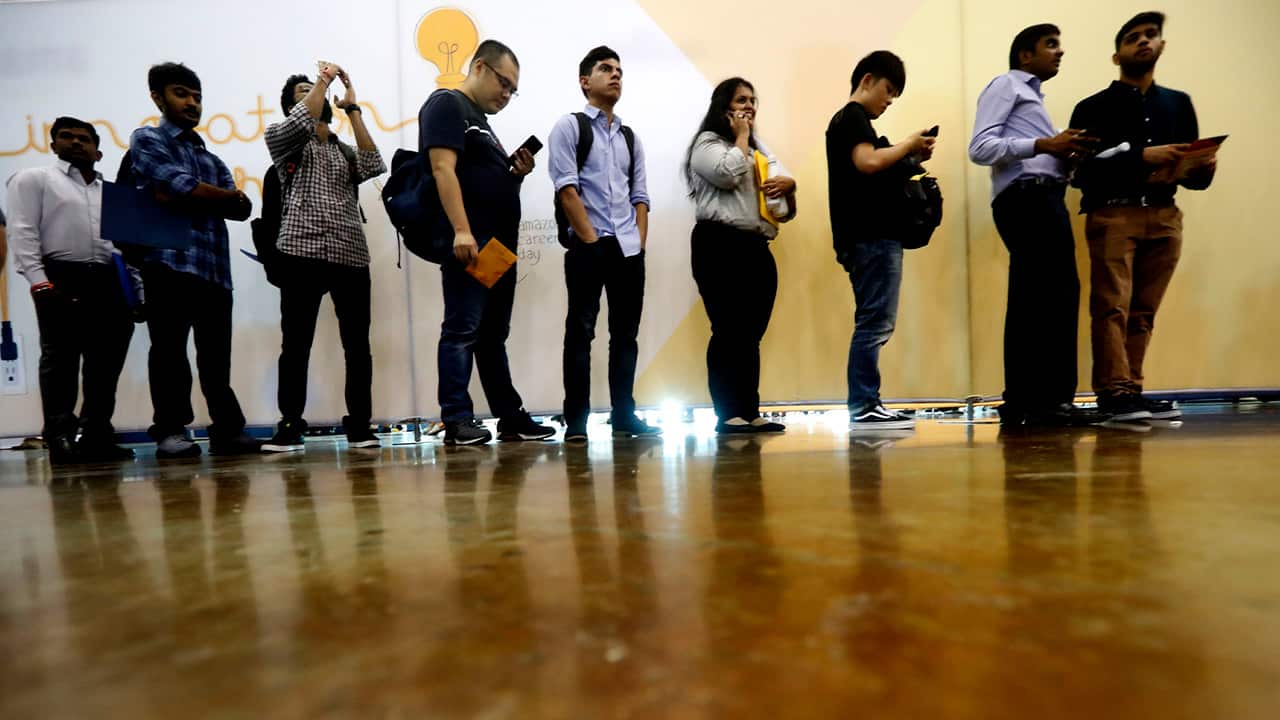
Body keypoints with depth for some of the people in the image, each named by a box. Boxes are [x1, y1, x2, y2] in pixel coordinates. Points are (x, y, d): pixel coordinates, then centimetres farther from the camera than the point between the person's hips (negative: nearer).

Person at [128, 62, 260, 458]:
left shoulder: (211, 159, 26)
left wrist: (190, 197, -4)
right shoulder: (147, 140, 9)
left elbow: (242, 207, 10)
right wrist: (224, 197, 9)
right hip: (171, 261, -5)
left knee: (216, 355, 4)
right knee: (169, 349, -4)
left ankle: (227, 430, 7)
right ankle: (170, 431, 0)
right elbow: (184, 187, -8)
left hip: (216, 268, 5)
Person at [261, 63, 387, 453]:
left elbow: (374, 166, 2)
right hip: (302, 252, -2)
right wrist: (324, 79, 1)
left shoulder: (346, 150, 23)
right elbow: (303, 121, -8)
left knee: (357, 344, -1)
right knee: (295, 343, -2)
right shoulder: (282, 137, 14)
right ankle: (290, 425, 6)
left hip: (351, 255, 3)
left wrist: (351, 107, 6)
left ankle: (359, 425, 5)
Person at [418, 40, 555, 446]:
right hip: (469, 242, -9)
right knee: (462, 331, -8)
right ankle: (457, 421, -4)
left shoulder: (483, 121, 27)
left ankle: (511, 417, 15)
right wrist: (461, 231, -24)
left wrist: (518, 174, 9)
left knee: (493, 335, 10)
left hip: (500, 244, 9)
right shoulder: (446, 105, 0)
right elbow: (443, 170, -14)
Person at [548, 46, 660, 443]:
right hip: (587, 246, -5)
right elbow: (566, 188, -7)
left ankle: (624, 416, 14)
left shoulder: (630, 137, 20)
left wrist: (639, 241, 3)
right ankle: (576, 420, 2)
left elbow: (640, 195, 16)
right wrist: (591, 239, -12)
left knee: (626, 332, 6)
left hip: (629, 249, 5)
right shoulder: (569, 126, 4)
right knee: (581, 331, -4)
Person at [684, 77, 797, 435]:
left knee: (752, 334, 4)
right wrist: (740, 137, 0)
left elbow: (784, 178, 21)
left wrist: (787, 184, -2)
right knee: (728, 331, -9)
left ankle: (750, 413, 8)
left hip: (757, 247, 7)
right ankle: (728, 415, -5)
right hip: (721, 245, -7)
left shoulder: (759, 148, 28)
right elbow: (729, 174, -15)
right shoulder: (707, 143, 5)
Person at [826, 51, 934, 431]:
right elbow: (868, 161, -21)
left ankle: (865, 405, 14)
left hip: (870, 237, 10)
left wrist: (908, 158, 12)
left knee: (872, 324, 10)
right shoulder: (854, 117, -4)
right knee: (874, 323, -10)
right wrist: (908, 146, -7)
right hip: (871, 237, -10)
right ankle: (863, 408, -6)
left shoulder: (846, 119, 26)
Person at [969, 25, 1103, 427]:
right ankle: (1050, 401, -12)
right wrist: (1044, 145, -16)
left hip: (1043, 199, 9)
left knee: (1032, 302, 5)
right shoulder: (1006, 84, 6)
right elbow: (980, 148, -10)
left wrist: (1065, 155, 5)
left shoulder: (1033, 96, 34)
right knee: (1057, 295, -14)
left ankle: (1023, 404, 7)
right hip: (1026, 198, -9)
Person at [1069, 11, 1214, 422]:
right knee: (1112, 306, -12)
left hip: (1164, 217, 4)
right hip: (1112, 215, -4)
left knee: (1143, 311, 1)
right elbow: (1083, 172, -7)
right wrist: (1142, 156, -17)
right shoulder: (1094, 108, 7)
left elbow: (1191, 172, 18)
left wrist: (1203, 169, -5)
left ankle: (1130, 391, 3)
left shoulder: (1179, 103, 21)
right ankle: (1115, 393, -12)